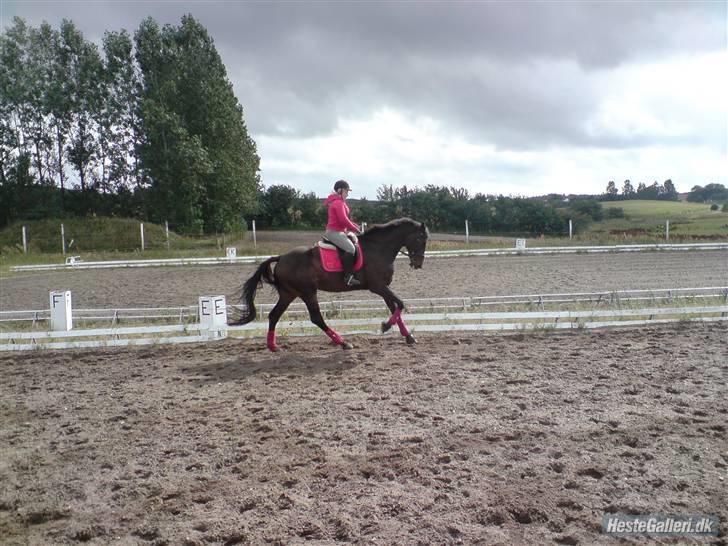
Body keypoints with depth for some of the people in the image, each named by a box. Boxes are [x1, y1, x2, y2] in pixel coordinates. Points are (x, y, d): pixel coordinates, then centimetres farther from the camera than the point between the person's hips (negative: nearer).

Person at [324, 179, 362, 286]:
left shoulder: (339, 202, 20)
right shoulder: (338, 203, -14)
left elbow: (344, 219, 23)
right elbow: (343, 220, -23)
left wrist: (355, 226, 10)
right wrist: (356, 229, -13)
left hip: (339, 231, 11)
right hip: (334, 232, -11)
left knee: (355, 243, 14)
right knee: (350, 248, -26)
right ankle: (348, 277, -29)